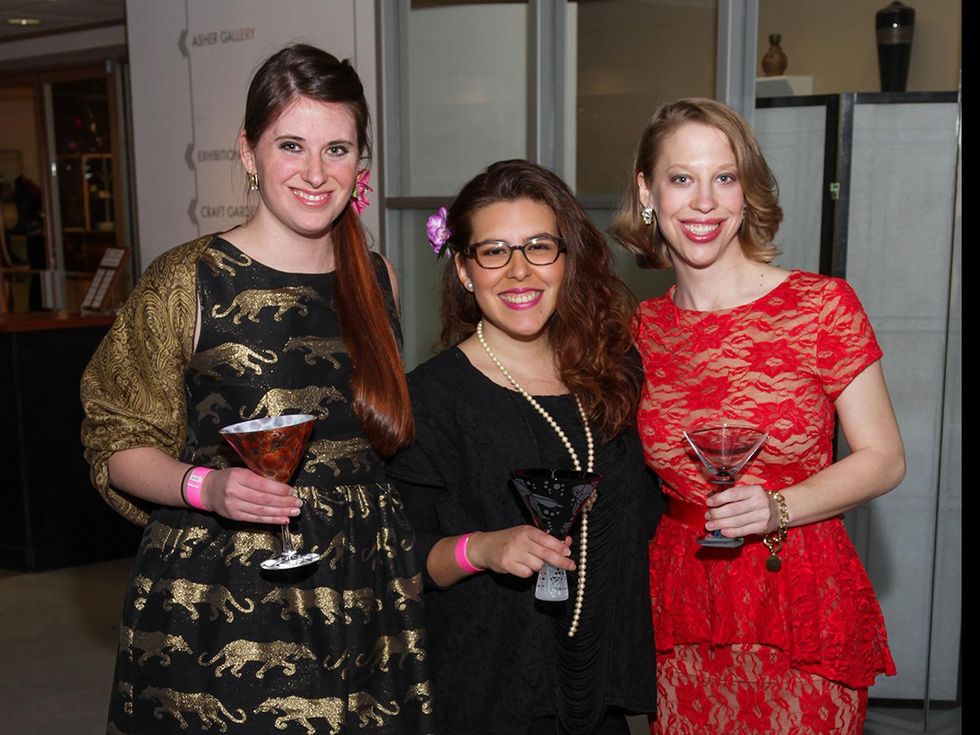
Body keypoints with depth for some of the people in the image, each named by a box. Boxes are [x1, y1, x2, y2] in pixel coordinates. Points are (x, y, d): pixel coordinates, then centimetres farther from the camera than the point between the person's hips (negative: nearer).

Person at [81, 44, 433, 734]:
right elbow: (118, 446, -4)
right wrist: (204, 488, -21)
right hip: (217, 611, -4)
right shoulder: (186, 281, -9)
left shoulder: (376, 279, 5)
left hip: (359, 596, 4)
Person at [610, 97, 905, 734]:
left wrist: (777, 508, -20)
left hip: (804, 604, -3)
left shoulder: (822, 305, -8)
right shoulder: (643, 329, 3)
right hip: (682, 607, 3)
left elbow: (884, 458, -7)